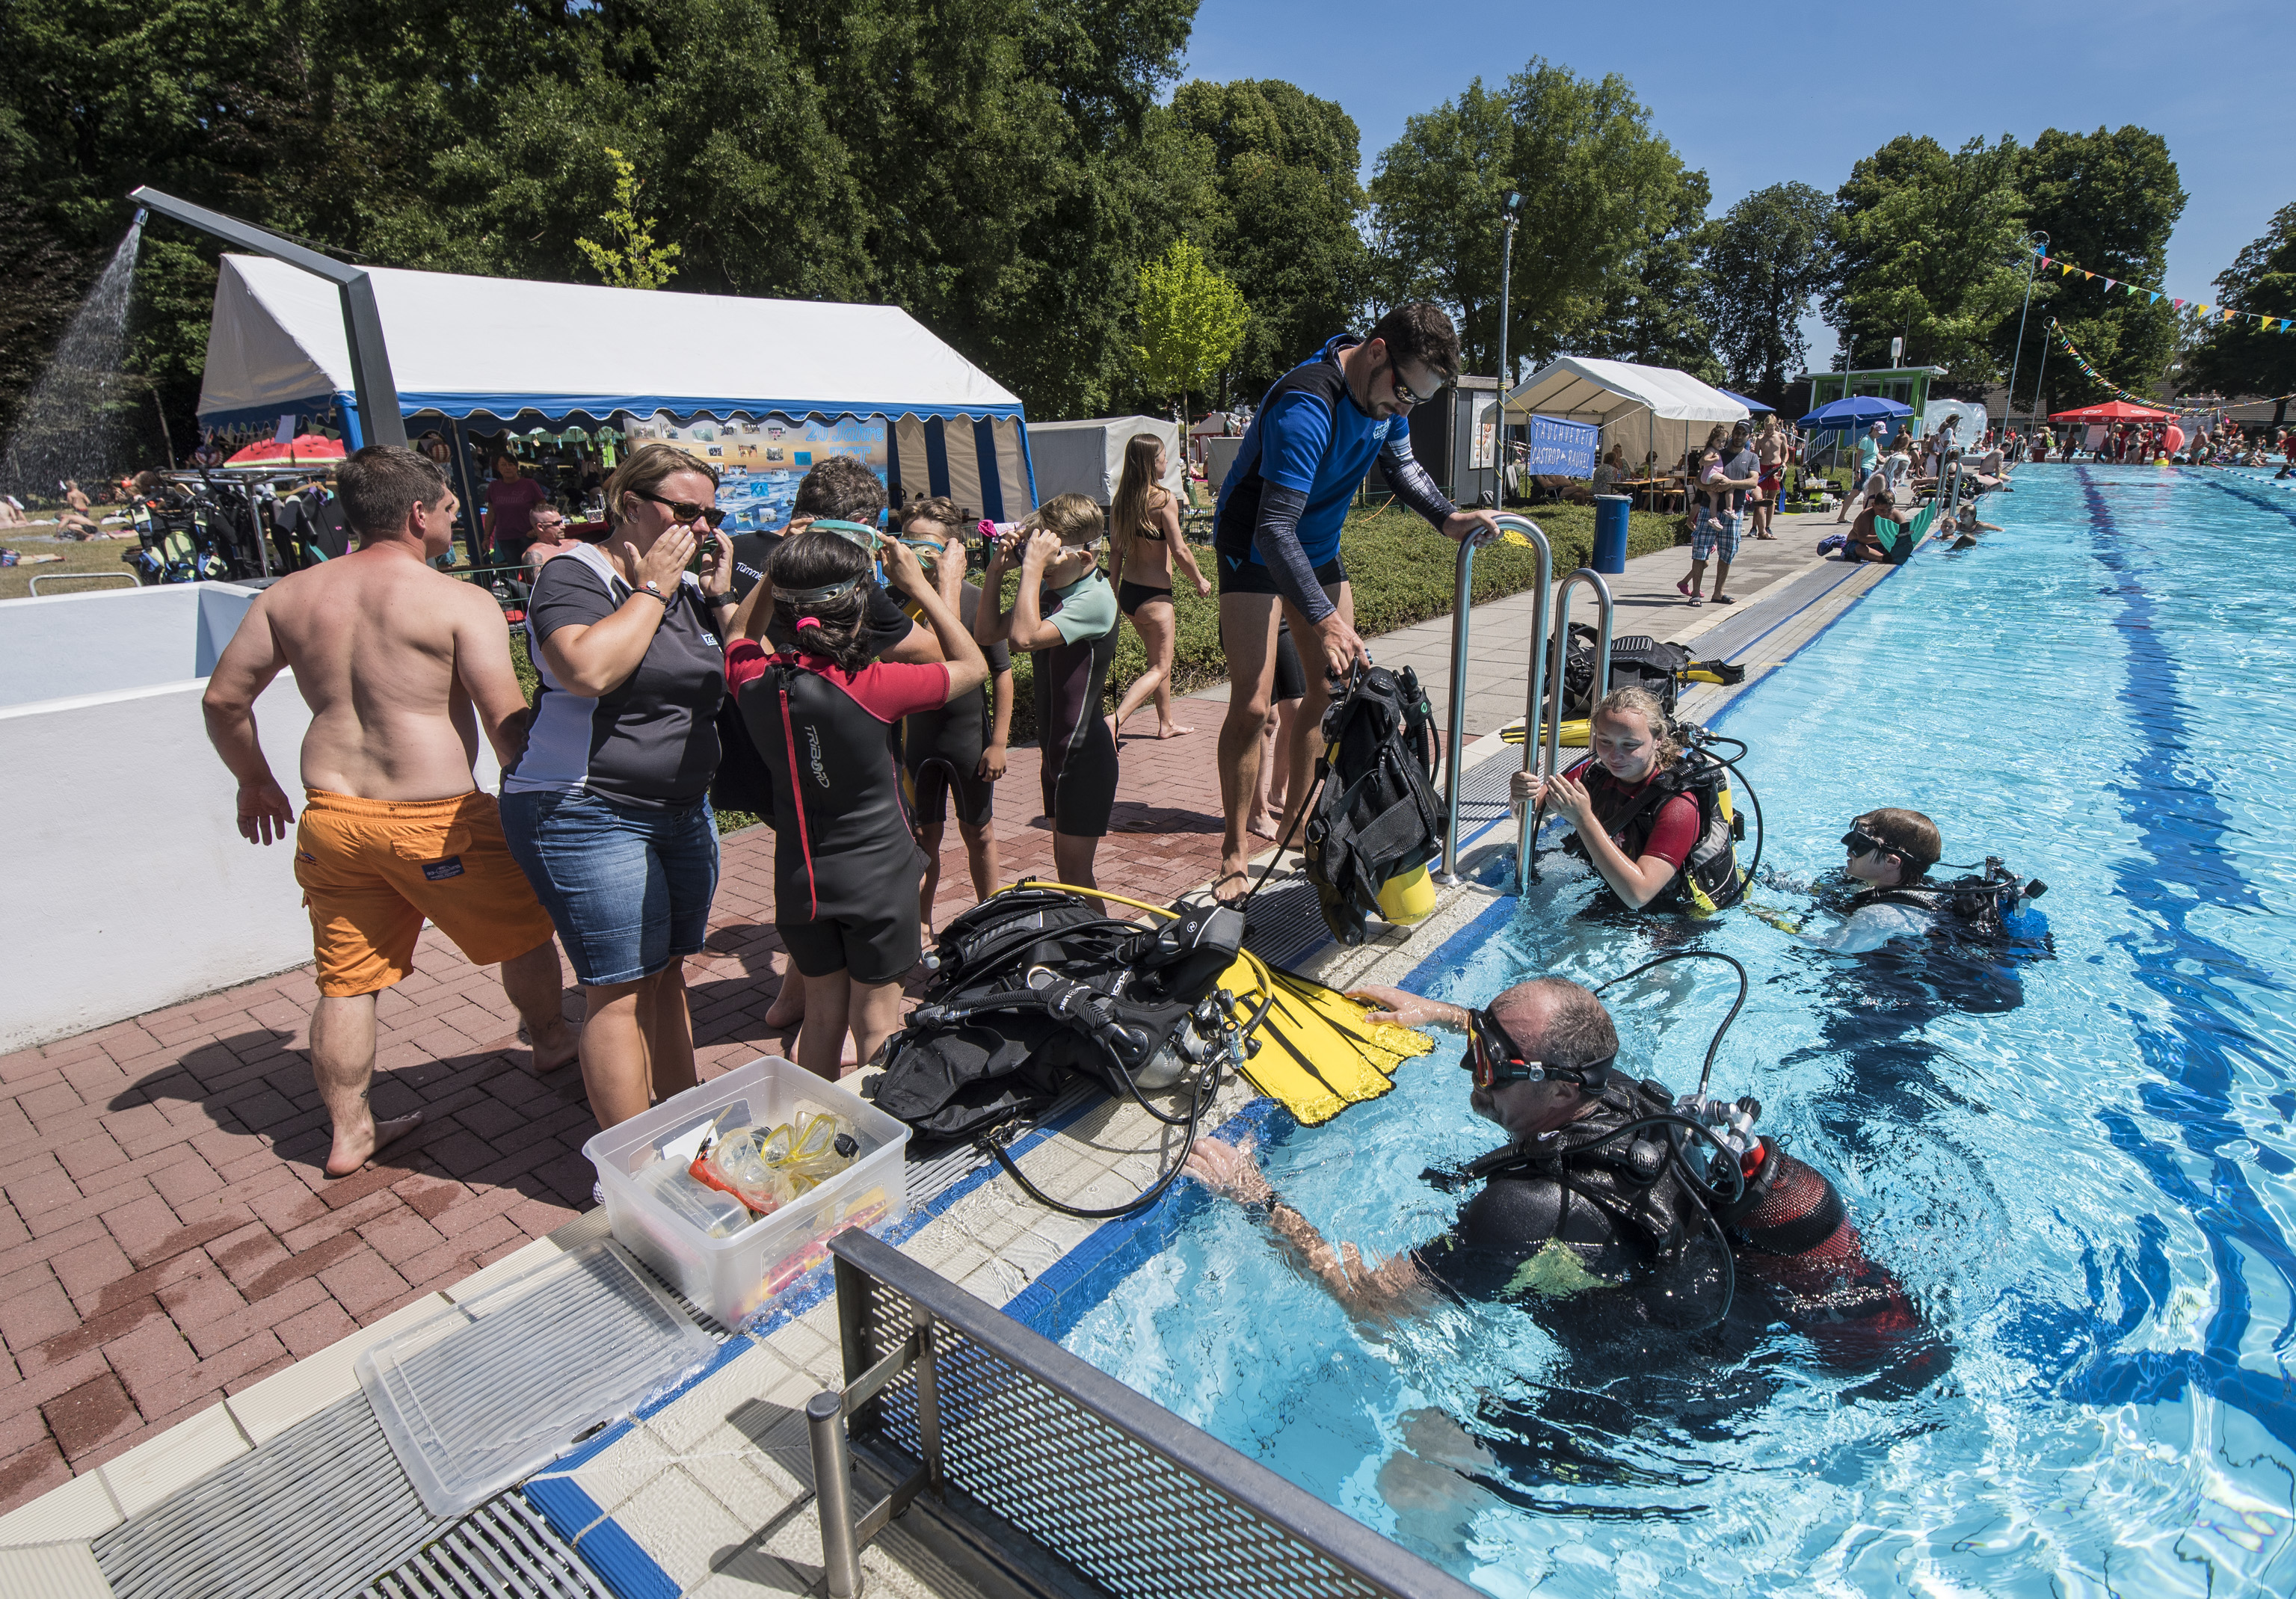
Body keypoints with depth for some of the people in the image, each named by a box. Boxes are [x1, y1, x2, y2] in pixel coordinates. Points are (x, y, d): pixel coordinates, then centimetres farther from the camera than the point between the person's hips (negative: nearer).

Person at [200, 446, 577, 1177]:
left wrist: (254, 780, 27)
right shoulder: (460, 602, -12)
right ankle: (551, 1042, 41)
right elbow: (508, 723, -19)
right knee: (523, 928, 19)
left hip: (330, 815, 6)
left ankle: (349, 1133, 29)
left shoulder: (288, 596, 7)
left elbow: (222, 699, 12)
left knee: (347, 980, 16)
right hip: (434, 820, -6)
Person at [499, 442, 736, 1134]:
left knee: (668, 974, 13)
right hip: (589, 815, -7)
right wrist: (652, 589, -17)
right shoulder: (574, 574, -9)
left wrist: (720, 596, 0)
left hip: (684, 810, 8)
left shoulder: (691, 584, 12)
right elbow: (588, 670, -28)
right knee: (620, 991, -4)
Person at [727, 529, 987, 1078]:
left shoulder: (756, 682, -10)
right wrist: (919, 585, -4)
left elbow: (740, 636, 16)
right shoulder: (875, 687, -23)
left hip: (800, 881, 4)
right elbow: (973, 665, -7)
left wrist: (781, 574, 9)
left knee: (823, 1016, 20)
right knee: (876, 1023, 11)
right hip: (877, 874, -4)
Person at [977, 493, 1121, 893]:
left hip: (1084, 754, -9)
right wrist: (996, 570, -2)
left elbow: (1025, 637, -33)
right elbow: (986, 633, 8)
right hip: (1058, 750, 9)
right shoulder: (1049, 590, 6)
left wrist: (1033, 568, -30)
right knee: (1066, 865, 18)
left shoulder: (1095, 598, -20)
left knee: (1076, 873, -1)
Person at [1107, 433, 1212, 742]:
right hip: (1154, 595, -7)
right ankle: (1115, 720, -15)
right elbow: (1180, 552, -15)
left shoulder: (1121, 500, 3)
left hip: (1128, 590, 7)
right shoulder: (1163, 499, -16)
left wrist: (1115, 591, 16)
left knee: (1159, 660, 22)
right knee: (1160, 668, 3)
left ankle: (1167, 724, 33)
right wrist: (1200, 581, 0)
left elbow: (1115, 550, 8)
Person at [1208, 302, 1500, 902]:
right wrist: (1324, 620, -47)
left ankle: (1298, 822, 19)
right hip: (1255, 551, -8)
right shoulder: (1307, 406, -32)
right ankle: (1233, 856, -4)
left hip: (1319, 549, 8)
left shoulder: (1386, 396, -6)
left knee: (1335, 689, 5)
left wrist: (1448, 518, -4)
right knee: (1251, 704, -14)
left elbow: (1401, 463, 14)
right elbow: (1274, 528, -38)